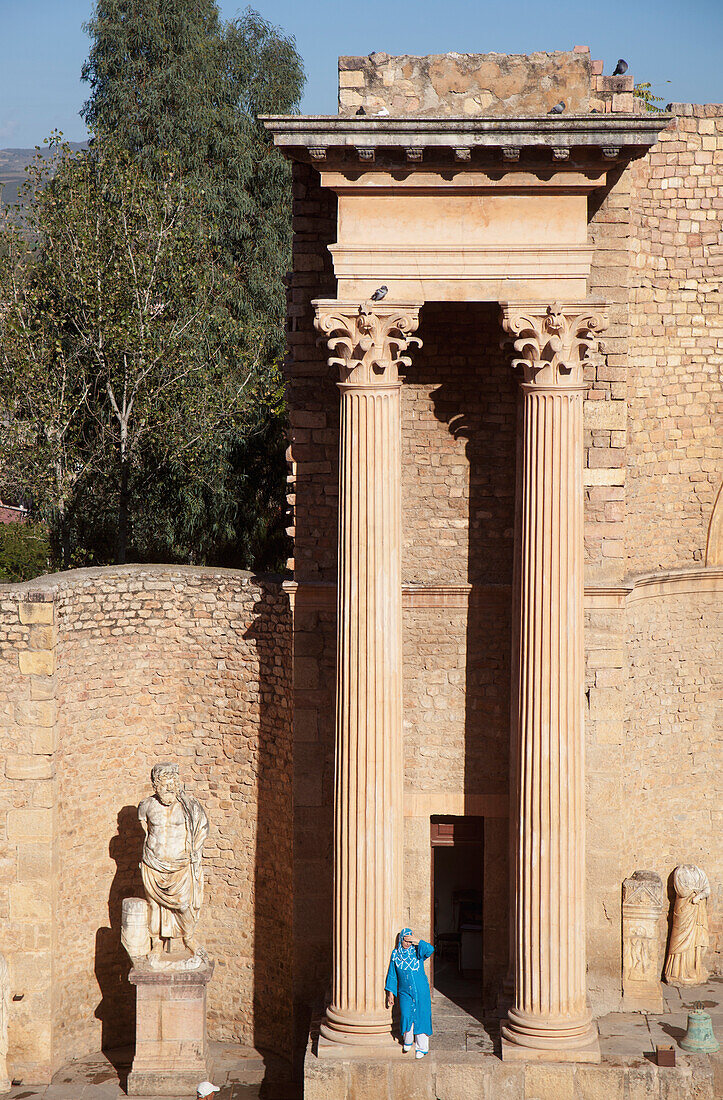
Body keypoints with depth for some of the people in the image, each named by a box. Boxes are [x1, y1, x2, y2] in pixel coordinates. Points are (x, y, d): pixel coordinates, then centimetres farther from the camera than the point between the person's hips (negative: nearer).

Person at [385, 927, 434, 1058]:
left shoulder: (417, 951, 0)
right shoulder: (395, 954, 7)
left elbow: (430, 950, -23)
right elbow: (392, 975, 13)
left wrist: (417, 942, -26)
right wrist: (390, 992, 10)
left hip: (421, 991, -1)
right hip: (405, 992, 1)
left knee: (421, 1018, -1)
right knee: (406, 1016, -9)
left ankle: (421, 1048, 10)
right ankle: (407, 1041, 19)